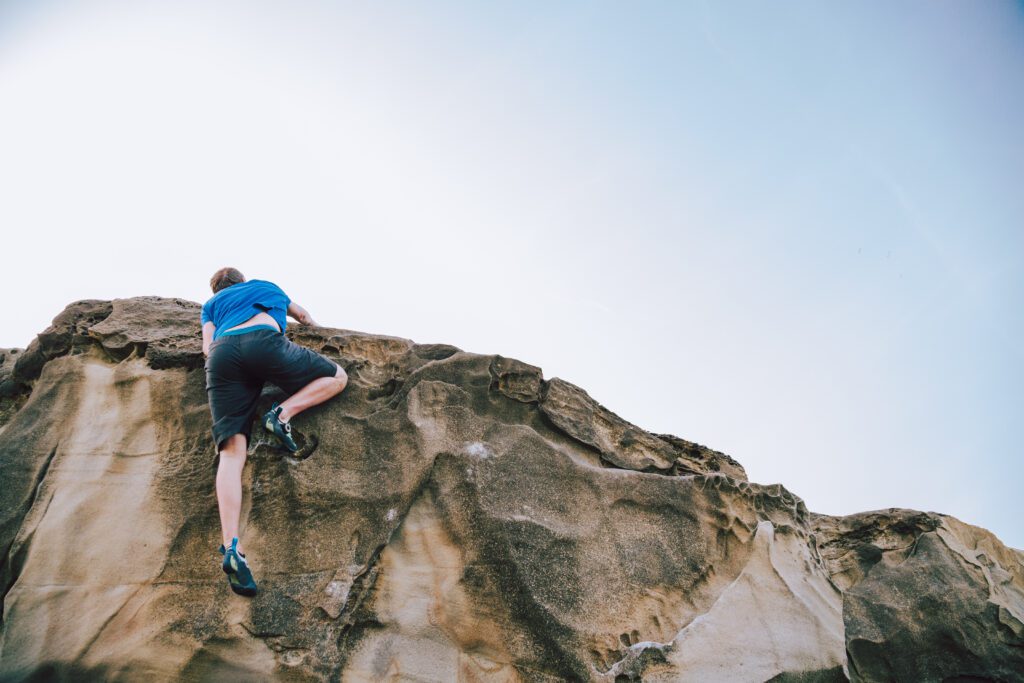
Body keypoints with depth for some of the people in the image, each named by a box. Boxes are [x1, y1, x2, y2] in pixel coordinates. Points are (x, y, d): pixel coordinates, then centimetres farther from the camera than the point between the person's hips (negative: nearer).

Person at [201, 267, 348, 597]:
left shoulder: (211, 305, 38)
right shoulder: (265, 286, 39)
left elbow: (208, 347, 21)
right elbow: (303, 315, 56)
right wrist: (312, 327, 77)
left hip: (221, 355, 2)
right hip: (264, 341, -2)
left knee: (231, 451, -7)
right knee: (337, 377, 17)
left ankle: (231, 546, -25)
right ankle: (284, 412, -8)